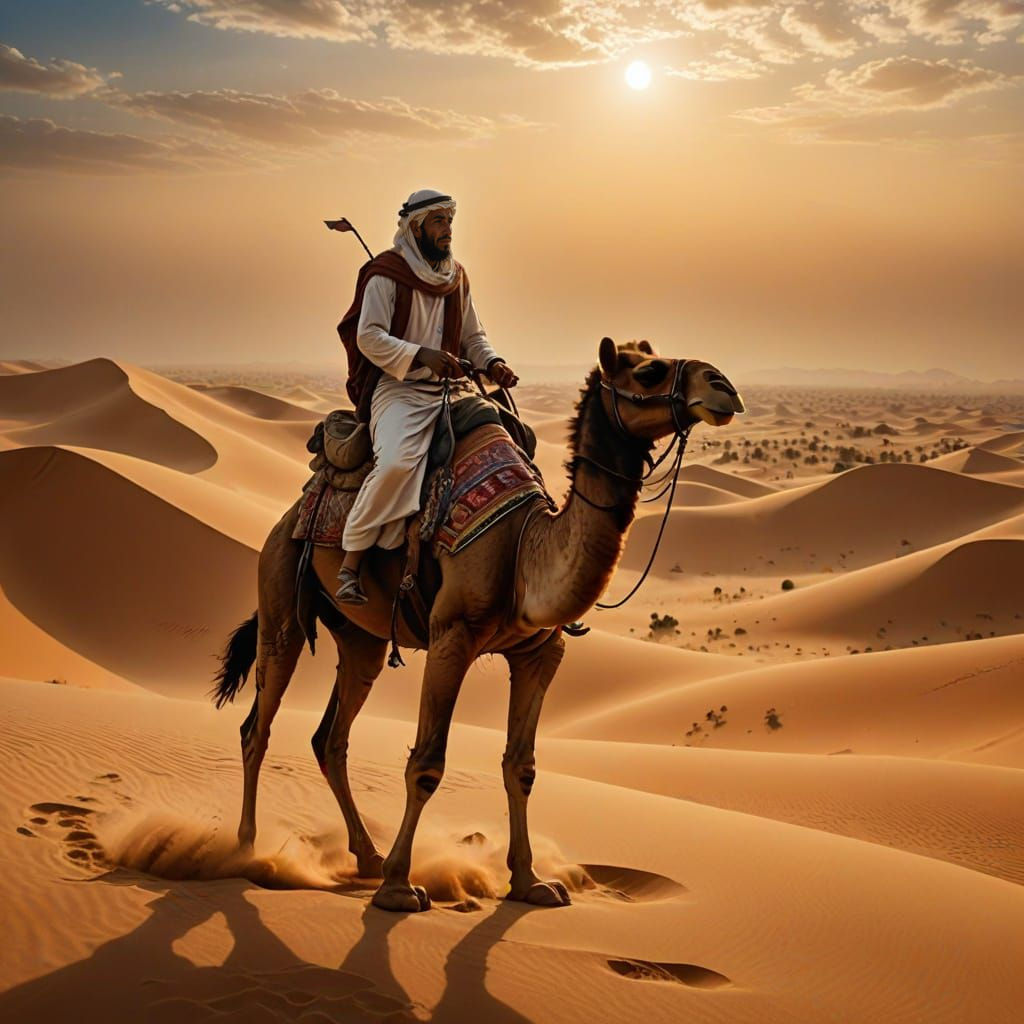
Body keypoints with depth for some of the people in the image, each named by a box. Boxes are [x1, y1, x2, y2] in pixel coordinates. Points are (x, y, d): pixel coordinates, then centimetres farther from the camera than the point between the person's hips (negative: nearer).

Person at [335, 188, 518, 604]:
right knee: (396, 461, -33)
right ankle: (350, 566, -24)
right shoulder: (386, 274, -4)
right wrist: (421, 355, -25)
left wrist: (494, 363, -1)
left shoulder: (456, 277, 18)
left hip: (446, 390, 7)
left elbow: (473, 336, 21)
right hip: (397, 388, -7)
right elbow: (369, 336, -12)